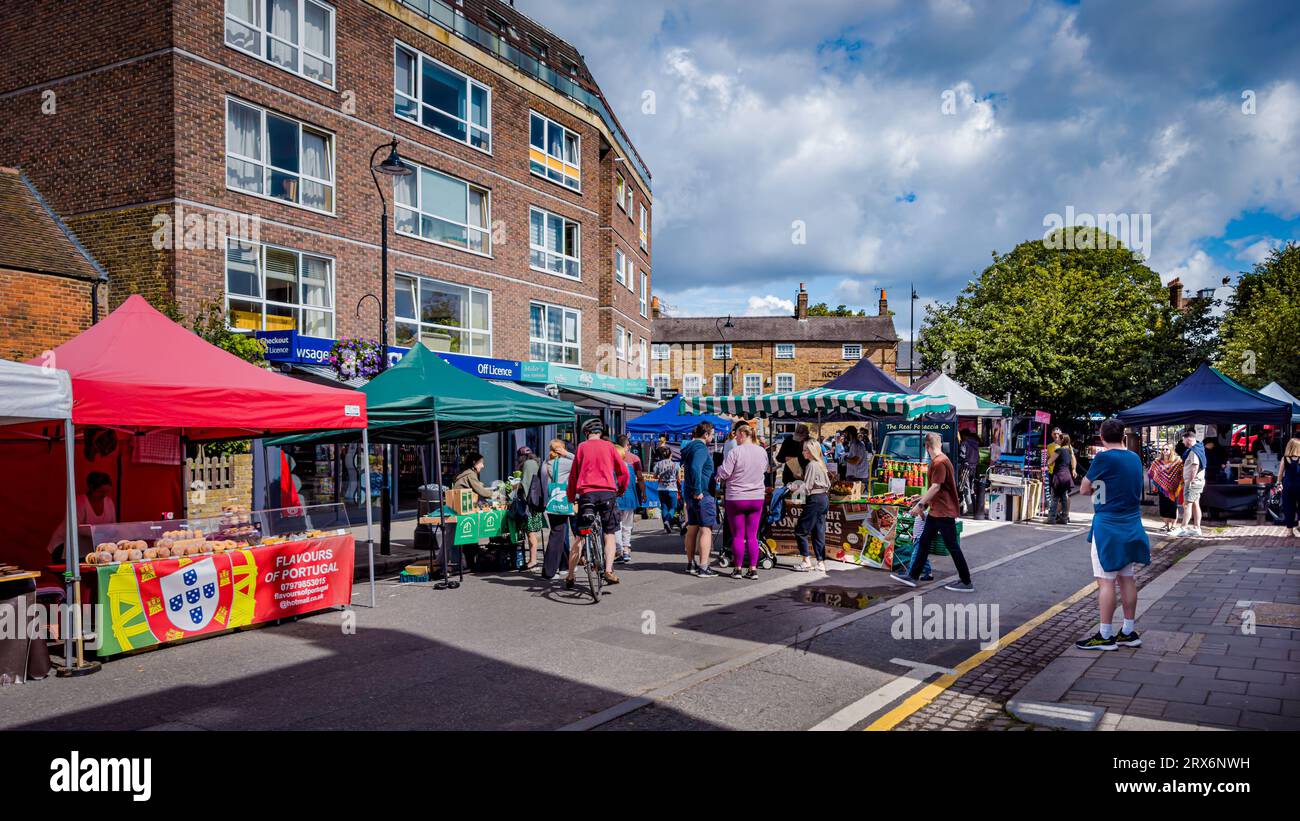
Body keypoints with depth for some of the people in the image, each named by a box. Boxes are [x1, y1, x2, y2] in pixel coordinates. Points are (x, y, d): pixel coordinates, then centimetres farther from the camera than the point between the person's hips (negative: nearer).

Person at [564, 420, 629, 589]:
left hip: (586, 494, 0)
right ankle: (608, 570, -7)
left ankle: (570, 576, 7)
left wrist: (571, 497, 19)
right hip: (607, 493, 0)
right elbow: (623, 471, 9)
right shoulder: (609, 446, 9)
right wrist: (621, 489, 25)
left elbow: (573, 474, 9)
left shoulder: (582, 447, 9)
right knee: (609, 535, 9)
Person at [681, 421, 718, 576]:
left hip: (689, 493, 10)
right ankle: (703, 568, -9)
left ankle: (691, 563, 22)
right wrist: (697, 491, -26)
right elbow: (695, 468, -29)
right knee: (706, 530, -7)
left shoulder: (689, 447, 16)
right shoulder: (701, 448, -16)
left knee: (692, 529, 14)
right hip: (703, 495, -10)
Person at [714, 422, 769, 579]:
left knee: (738, 536, 5)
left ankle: (738, 569, 10)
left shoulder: (735, 451, -15)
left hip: (736, 498, -4)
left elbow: (723, 474, -15)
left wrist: (719, 472, 7)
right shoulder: (762, 451, 1)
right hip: (757, 498, 4)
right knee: (752, 536, 9)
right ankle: (753, 569, 9)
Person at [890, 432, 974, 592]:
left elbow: (936, 487, -23)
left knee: (952, 546, -2)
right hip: (936, 511, 10)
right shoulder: (937, 460, 12)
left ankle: (966, 582, 8)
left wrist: (920, 504, -20)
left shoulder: (939, 461, -19)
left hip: (944, 512, -10)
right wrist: (923, 499, 29)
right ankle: (912, 576, 17)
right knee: (924, 542, 12)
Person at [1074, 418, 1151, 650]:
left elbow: (1084, 490, -5)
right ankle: (1129, 632, 18)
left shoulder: (1103, 458, -13)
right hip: (1132, 526, 7)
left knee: (1106, 581, -4)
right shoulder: (1135, 458, 8)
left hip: (1108, 526, -7)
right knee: (1128, 579, 12)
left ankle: (1105, 636, -1)